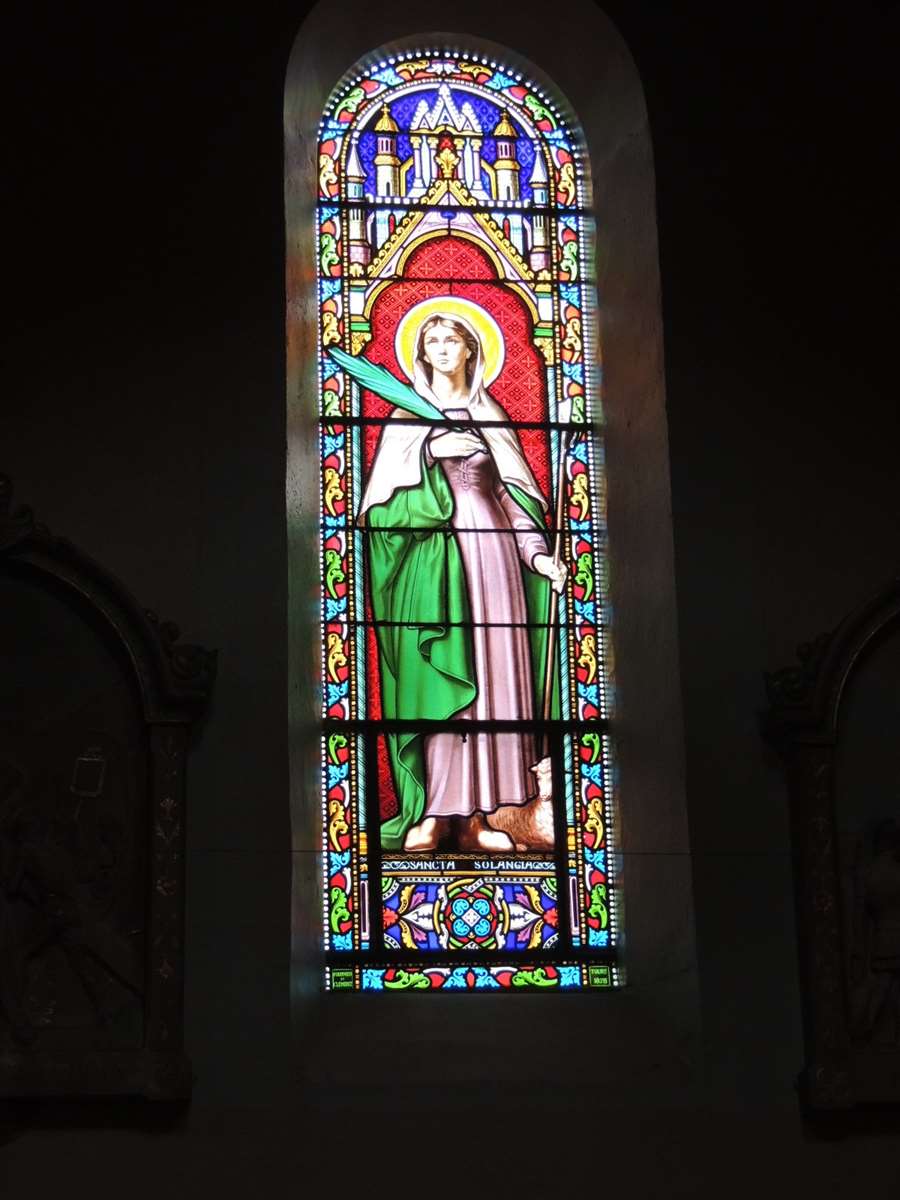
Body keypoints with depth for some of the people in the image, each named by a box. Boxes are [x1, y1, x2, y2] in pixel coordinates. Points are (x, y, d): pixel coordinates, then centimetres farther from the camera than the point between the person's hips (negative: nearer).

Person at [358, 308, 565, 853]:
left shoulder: (489, 413, 15)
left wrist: (537, 553, -1)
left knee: (491, 678, -4)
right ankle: (431, 813, -9)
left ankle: (474, 814, -1)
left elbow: (513, 490, 11)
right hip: (432, 553, -2)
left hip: (491, 547, 2)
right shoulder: (408, 415, 10)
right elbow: (385, 496, 2)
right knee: (436, 678, -10)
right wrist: (430, 451, -11)